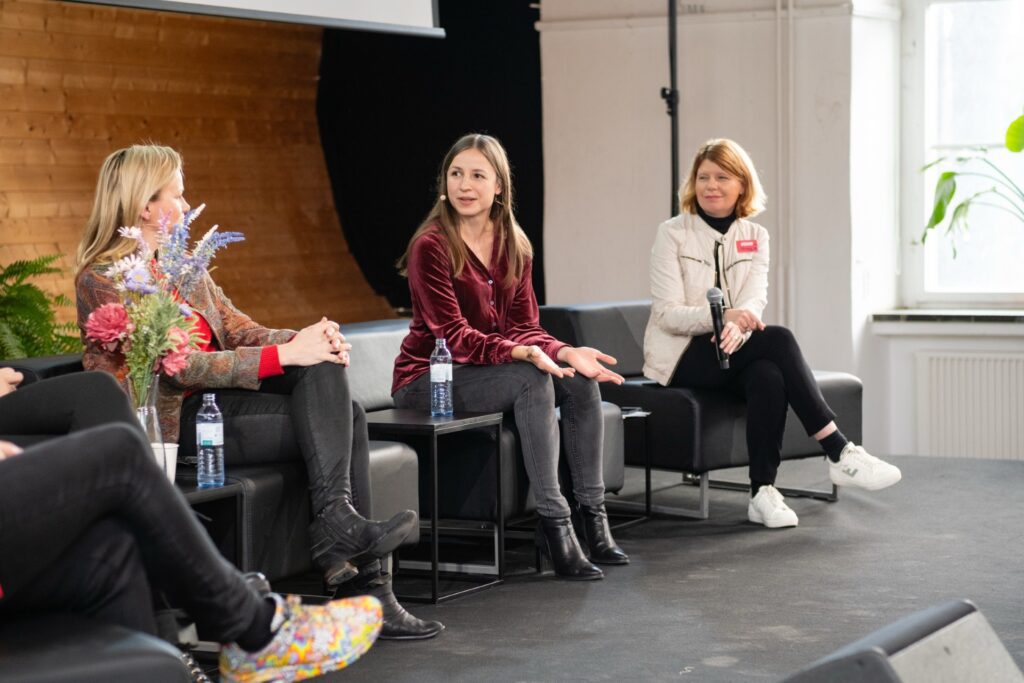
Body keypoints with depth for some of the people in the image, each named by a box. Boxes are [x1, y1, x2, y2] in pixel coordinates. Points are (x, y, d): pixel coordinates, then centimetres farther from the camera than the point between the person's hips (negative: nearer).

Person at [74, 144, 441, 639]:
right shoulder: (103, 279, -10)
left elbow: (239, 329, 10)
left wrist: (308, 339, -11)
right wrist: (284, 354, -22)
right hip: (171, 423, -7)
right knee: (339, 422, -19)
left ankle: (339, 520, -28)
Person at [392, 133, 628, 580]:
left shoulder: (514, 246, 5)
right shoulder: (431, 246, -16)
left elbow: (525, 325, 3)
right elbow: (454, 336, -21)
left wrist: (564, 352, -18)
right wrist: (523, 353, -35)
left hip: (490, 368, 7)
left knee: (580, 380, -16)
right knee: (531, 379, -30)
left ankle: (592, 515, -13)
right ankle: (553, 523, -32)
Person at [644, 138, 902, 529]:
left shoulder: (755, 237, 7)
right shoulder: (672, 234, -4)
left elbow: (754, 302, -7)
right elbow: (666, 313, -13)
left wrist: (737, 327, -33)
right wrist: (722, 316, -32)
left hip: (731, 350, 4)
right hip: (681, 356, -4)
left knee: (768, 375, -34)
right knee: (778, 339, -29)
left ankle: (763, 492, -31)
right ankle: (840, 453, -30)